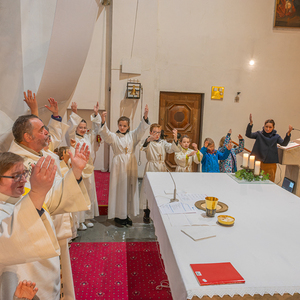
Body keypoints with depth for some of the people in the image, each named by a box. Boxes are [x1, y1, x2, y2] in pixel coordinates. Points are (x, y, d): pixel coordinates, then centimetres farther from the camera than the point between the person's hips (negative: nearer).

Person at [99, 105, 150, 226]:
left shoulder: (132, 135, 8)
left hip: (131, 165, 3)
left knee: (130, 188, 7)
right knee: (119, 189, 0)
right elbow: (105, 133, -18)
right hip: (119, 165, -3)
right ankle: (118, 215, 11)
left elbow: (141, 129, -7)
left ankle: (127, 214, 20)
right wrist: (103, 122, -37)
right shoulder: (113, 136, 1)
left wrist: (145, 117, -24)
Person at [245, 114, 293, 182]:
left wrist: (288, 134, -28)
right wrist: (251, 124, -27)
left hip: (271, 164, 0)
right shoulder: (259, 134, 2)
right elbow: (248, 135, -13)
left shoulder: (276, 136, 3)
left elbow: (284, 143, -12)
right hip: (259, 163, 0)